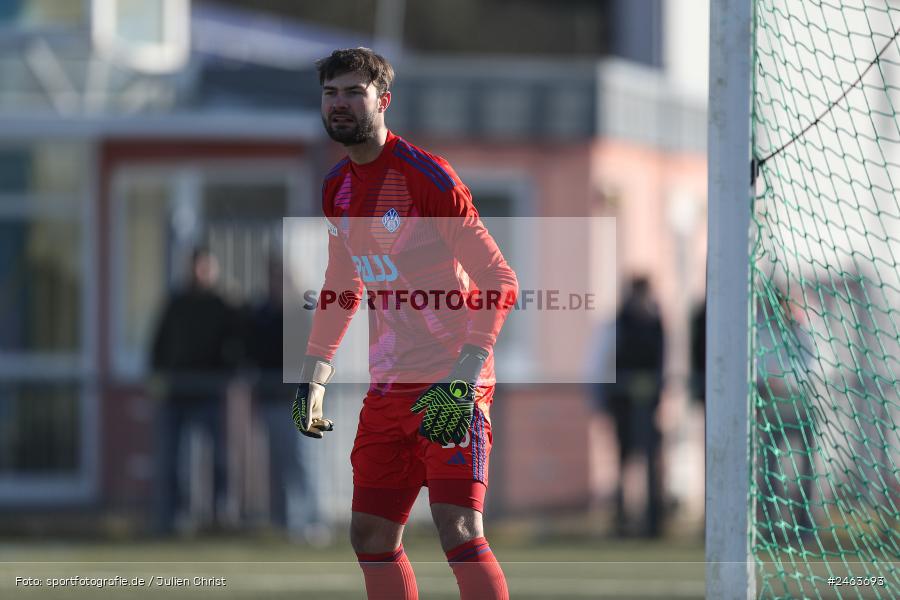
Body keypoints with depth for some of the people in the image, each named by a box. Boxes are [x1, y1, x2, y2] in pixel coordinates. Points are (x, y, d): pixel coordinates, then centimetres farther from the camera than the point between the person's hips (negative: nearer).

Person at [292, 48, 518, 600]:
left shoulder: (426, 177, -13)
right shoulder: (337, 188, 10)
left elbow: (500, 283, -15)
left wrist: (464, 379, -23)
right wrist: (314, 374, 19)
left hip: (454, 386, -8)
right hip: (388, 387, 8)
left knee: (459, 532, -18)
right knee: (372, 537, 6)